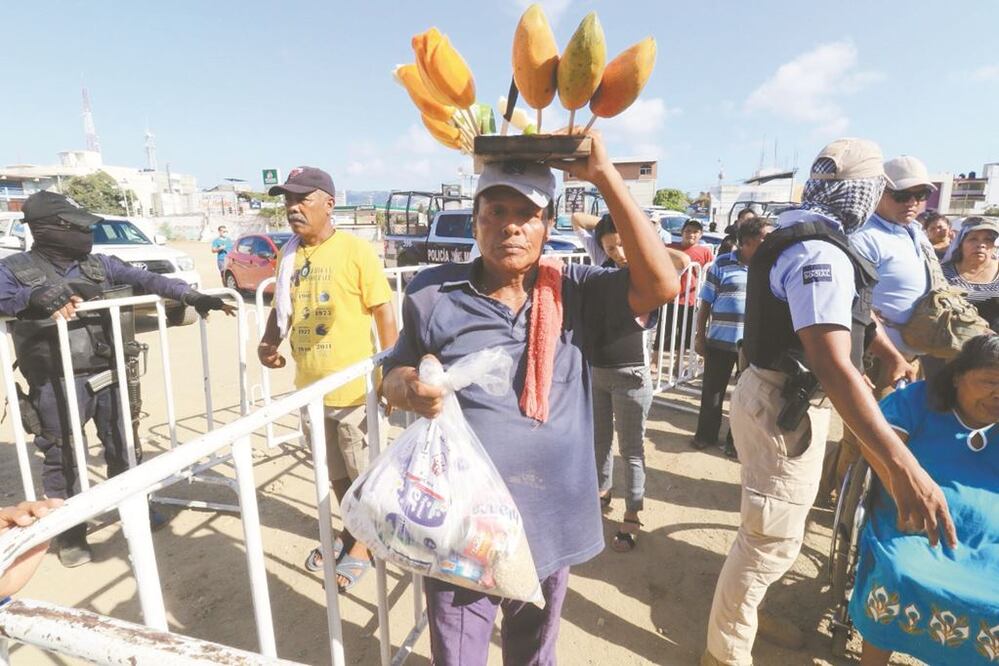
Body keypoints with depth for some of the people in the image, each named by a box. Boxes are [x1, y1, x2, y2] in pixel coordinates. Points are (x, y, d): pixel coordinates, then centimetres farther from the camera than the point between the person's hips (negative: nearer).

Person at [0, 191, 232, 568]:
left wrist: (192, 295, -10)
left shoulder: (99, 265, 9)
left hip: (109, 375, 4)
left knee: (123, 446, 16)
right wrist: (36, 296, -31)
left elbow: (145, 280, 1)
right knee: (62, 459, 8)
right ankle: (69, 532, 26)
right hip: (57, 384, -3)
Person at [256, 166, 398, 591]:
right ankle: (351, 531, 44)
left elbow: (384, 312, -12)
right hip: (309, 388, 6)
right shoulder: (290, 255, 5)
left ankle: (361, 545, 33)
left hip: (354, 389, -6)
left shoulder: (356, 251, -13)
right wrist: (269, 342, -3)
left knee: (362, 473, 11)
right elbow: (282, 308, 16)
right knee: (335, 473, 23)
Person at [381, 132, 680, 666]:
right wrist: (412, 389, -21)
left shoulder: (575, 292, -7)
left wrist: (603, 174, -22)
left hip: (549, 523, 1)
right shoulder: (434, 293, -6)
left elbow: (660, 285, -21)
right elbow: (394, 374, 5)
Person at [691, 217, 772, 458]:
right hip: (720, 340, -2)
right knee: (712, 390, 10)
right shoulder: (721, 264, -3)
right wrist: (700, 335, -3)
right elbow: (706, 303, 0)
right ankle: (706, 434, 28)